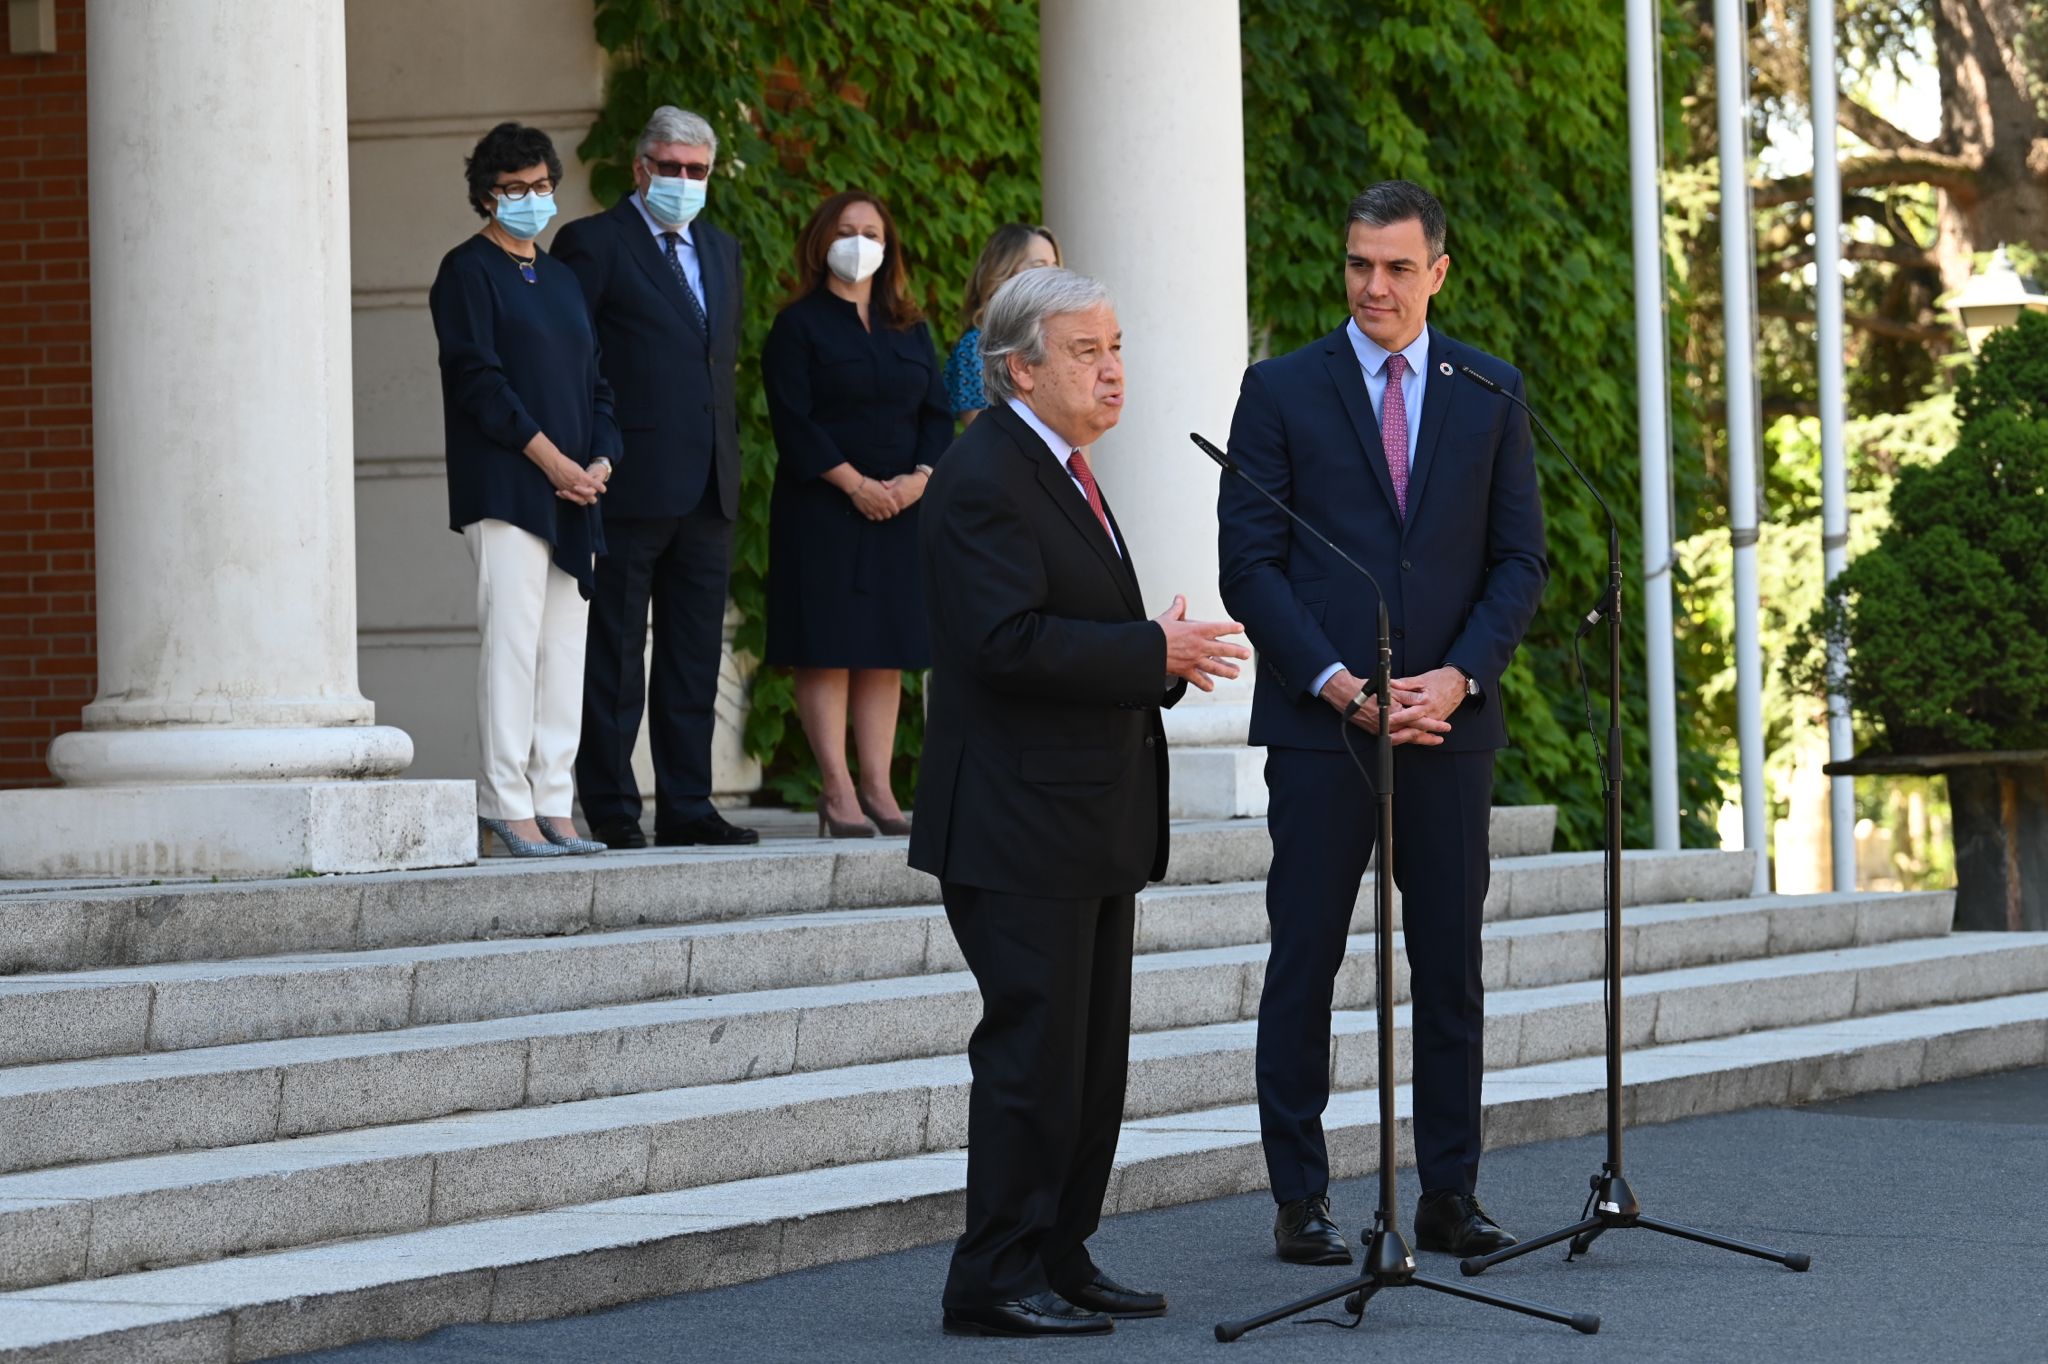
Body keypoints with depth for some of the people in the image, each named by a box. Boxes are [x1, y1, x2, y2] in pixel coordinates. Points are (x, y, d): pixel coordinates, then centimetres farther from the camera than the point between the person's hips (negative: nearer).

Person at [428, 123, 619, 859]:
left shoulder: (562, 278, 21)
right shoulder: (469, 271, -1)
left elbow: (595, 382, 20)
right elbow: (478, 377, -10)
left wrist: (601, 461, 2)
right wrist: (550, 459, -13)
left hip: (572, 493, 7)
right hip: (504, 488, -7)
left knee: (566, 649, 5)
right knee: (512, 641, -11)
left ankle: (553, 807, 7)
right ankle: (508, 806, -10)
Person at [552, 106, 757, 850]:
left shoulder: (720, 249, 19)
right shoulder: (594, 243, -3)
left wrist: (727, 455, 15)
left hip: (707, 486, 7)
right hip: (629, 483, -7)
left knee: (694, 661, 8)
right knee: (613, 661, -2)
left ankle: (686, 807, 12)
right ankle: (610, 810, 2)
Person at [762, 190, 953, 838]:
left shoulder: (909, 330, 15)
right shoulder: (798, 326, 0)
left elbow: (937, 414, 11)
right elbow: (794, 421, -8)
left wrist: (919, 476, -7)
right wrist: (854, 482, -15)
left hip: (899, 510, 5)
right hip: (822, 511, -5)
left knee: (886, 653, 4)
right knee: (827, 650, -7)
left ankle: (877, 787, 6)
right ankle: (838, 791, -6)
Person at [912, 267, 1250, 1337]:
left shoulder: (1061, 470, 18)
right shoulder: (985, 477, -15)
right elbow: (1010, 643, -24)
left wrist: (1164, 655, 7)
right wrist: (1155, 653, -19)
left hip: (1088, 826, 10)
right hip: (1020, 826, -10)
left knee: (1093, 1056, 12)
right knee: (1034, 1051, -8)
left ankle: (1059, 1262, 19)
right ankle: (996, 1281, -3)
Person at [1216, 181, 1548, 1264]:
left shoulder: (1490, 393, 9)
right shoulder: (1283, 390, 2)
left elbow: (1521, 557, 7)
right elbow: (1247, 560, -2)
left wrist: (1459, 676, -8)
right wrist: (1336, 682, -12)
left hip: (1450, 720, 2)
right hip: (1317, 723, -2)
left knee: (1450, 965, 4)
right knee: (1304, 961, -1)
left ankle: (1450, 1196, 11)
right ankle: (1300, 1202, 4)